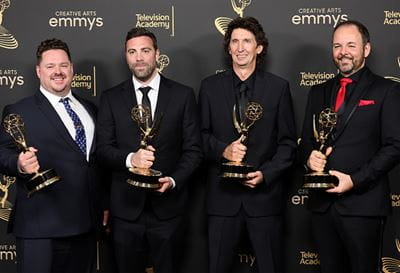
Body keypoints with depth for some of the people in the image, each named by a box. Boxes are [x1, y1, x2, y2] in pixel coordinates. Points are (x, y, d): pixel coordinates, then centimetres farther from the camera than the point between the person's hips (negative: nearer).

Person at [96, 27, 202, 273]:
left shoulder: (183, 95, 2)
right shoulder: (111, 98, 5)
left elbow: (193, 149, 1)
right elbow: (104, 148, 1)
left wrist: (173, 180, -15)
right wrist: (130, 158, -19)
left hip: (167, 206, -1)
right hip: (126, 206, 1)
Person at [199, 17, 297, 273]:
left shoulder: (278, 87, 3)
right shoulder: (210, 86, 7)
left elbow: (288, 142, 3)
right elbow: (202, 135, 7)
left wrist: (266, 174, -11)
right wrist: (223, 150, -14)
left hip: (265, 192, -1)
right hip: (222, 194, 1)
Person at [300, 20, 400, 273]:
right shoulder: (319, 92, 15)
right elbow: (306, 140, 18)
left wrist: (355, 180, -16)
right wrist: (310, 157, -6)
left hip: (362, 203, -4)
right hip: (322, 201, 5)